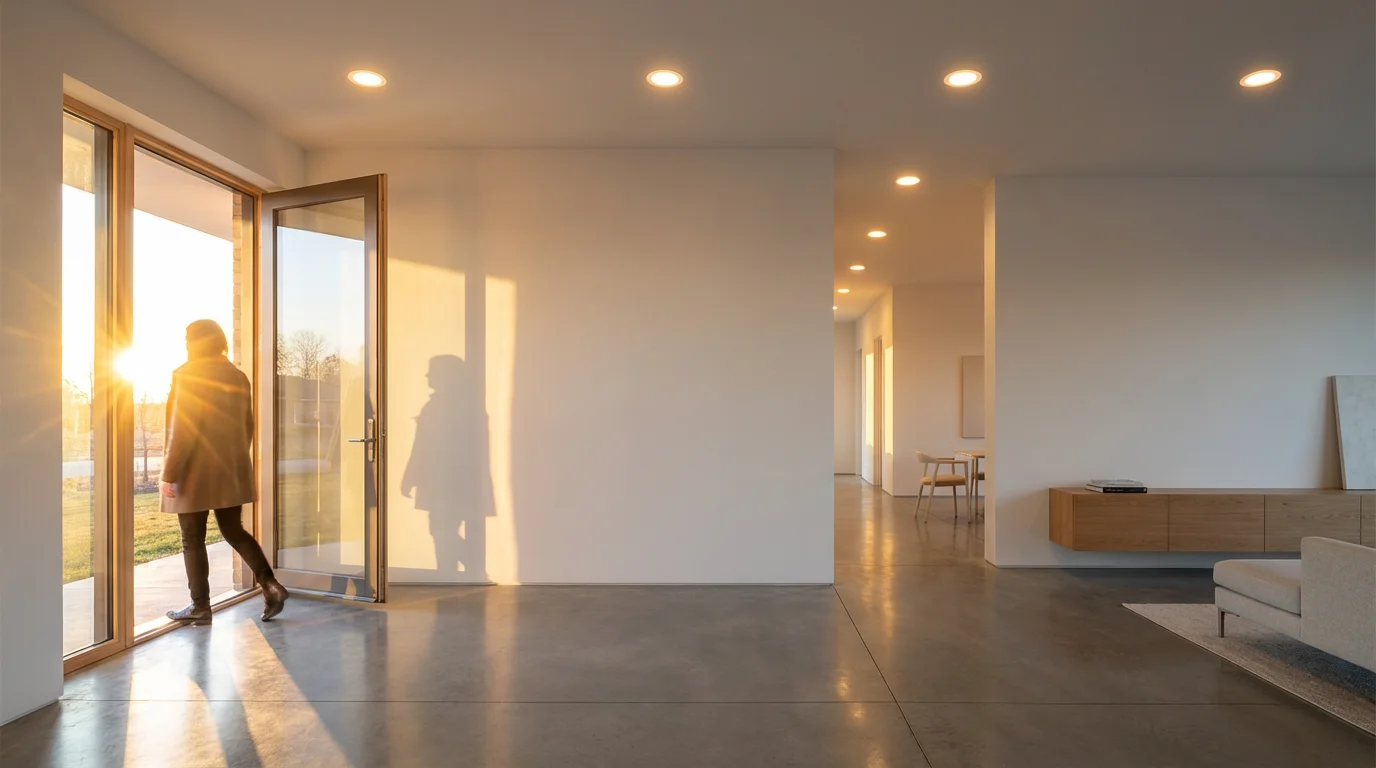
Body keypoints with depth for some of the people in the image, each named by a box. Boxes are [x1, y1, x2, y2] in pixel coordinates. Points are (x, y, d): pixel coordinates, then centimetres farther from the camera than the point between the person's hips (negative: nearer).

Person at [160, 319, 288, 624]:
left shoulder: (188, 374, -12)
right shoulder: (238, 376, 9)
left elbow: (182, 428, -16)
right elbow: (247, 427, 14)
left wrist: (169, 472, -12)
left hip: (195, 472, -6)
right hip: (231, 471, 7)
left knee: (193, 540, 5)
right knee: (234, 531, 15)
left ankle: (200, 607, 13)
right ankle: (271, 585, 2)